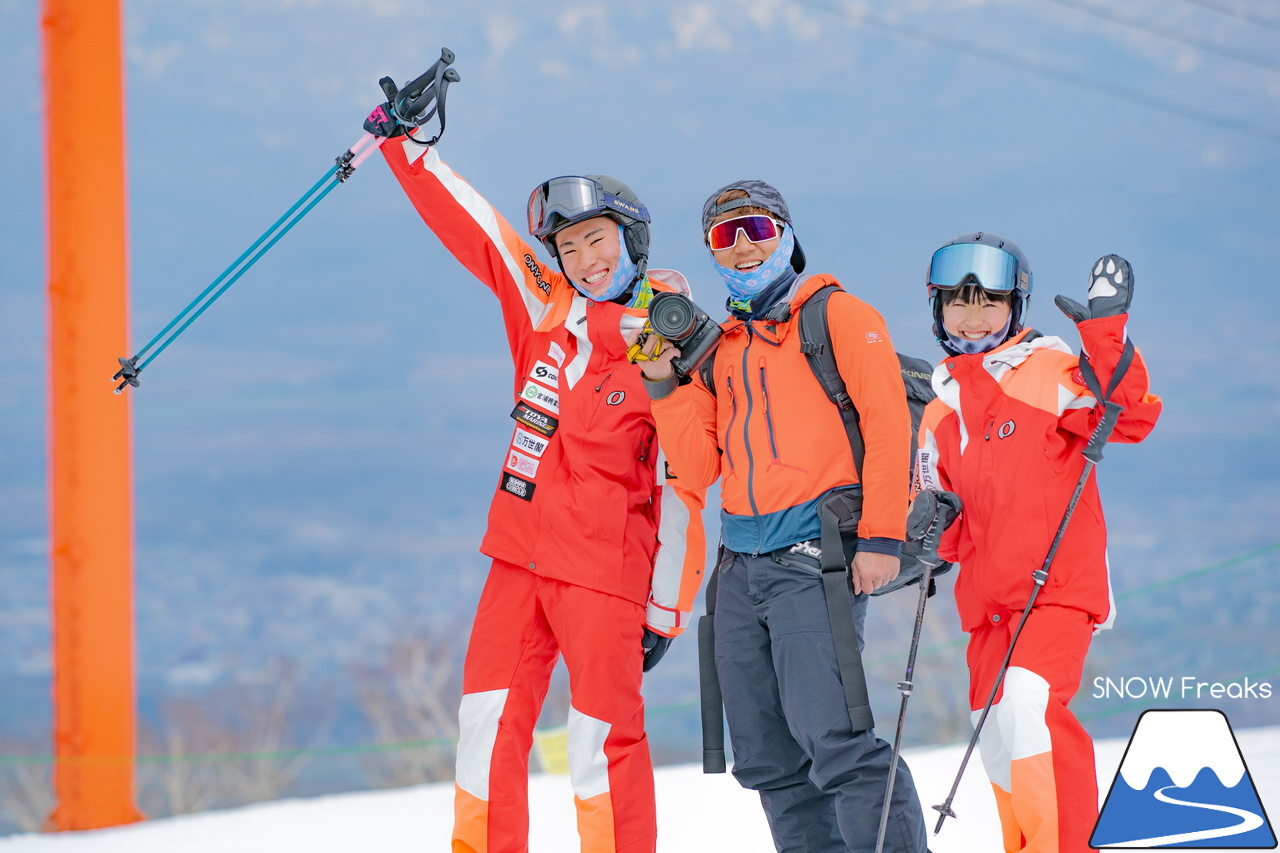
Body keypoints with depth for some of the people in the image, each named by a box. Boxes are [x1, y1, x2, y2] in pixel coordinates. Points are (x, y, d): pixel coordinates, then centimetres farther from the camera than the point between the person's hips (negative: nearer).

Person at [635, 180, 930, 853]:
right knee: (767, 757, 6)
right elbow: (698, 468, 14)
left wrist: (881, 536, -14)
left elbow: (887, 424, -6)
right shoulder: (717, 350, 19)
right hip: (742, 567, 7)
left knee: (829, 734, -18)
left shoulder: (836, 316, 2)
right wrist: (663, 386, 2)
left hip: (815, 553, -7)